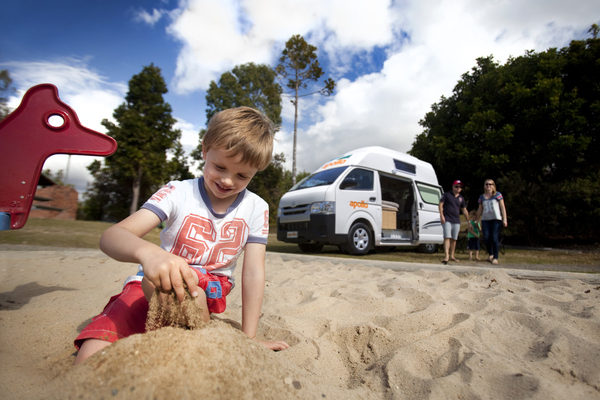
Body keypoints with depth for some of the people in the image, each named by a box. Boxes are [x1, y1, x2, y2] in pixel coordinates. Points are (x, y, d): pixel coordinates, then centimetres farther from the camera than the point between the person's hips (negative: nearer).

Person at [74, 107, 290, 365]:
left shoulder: (256, 208, -5)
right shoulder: (178, 193, -11)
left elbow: (253, 271, -6)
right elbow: (110, 237, -22)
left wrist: (249, 338, -10)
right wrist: (147, 252, -46)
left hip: (210, 293, 0)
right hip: (154, 288, 1)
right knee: (90, 359, -21)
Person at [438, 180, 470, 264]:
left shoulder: (461, 198, 16)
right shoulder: (447, 195, 4)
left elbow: (464, 210, 20)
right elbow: (441, 204, -2)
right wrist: (441, 215, -13)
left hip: (456, 221, 5)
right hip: (447, 220, -5)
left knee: (454, 239, 8)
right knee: (447, 237, -14)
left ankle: (451, 256, 18)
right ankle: (446, 256, -18)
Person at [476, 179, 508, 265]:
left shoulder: (498, 195, 5)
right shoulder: (482, 197, 15)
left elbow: (502, 207, 2)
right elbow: (480, 210, 20)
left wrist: (504, 219, -5)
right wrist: (477, 220, 19)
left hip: (496, 219, -3)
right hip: (485, 219, 3)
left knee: (495, 238, -9)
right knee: (486, 238, -6)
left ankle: (495, 257, -1)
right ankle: (491, 254, 16)